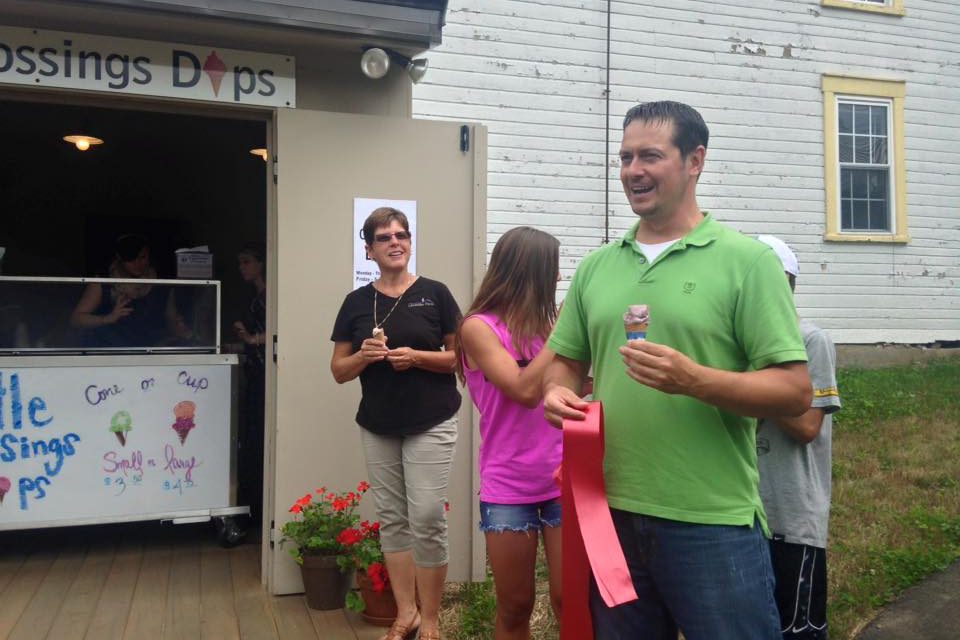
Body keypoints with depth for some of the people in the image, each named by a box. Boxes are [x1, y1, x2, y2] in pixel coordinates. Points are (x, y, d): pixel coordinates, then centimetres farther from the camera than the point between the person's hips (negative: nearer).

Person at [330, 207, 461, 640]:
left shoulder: (435, 294, -2)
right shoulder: (357, 302, 6)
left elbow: (462, 356, -2)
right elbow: (339, 370, 7)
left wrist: (417, 356, -17)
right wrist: (365, 355, -13)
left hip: (431, 424, -3)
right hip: (377, 427, 4)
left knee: (427, 518, -5)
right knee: (391, 517, 9)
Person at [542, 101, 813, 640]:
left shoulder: (747, 260, -5)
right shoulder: (596, 267, 9)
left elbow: (795, 391, -9)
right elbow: (566, 361, 16)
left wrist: (695, 380, -24)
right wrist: (558, 391, -7)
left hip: (714, 525, -4)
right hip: (609, 516, 5)